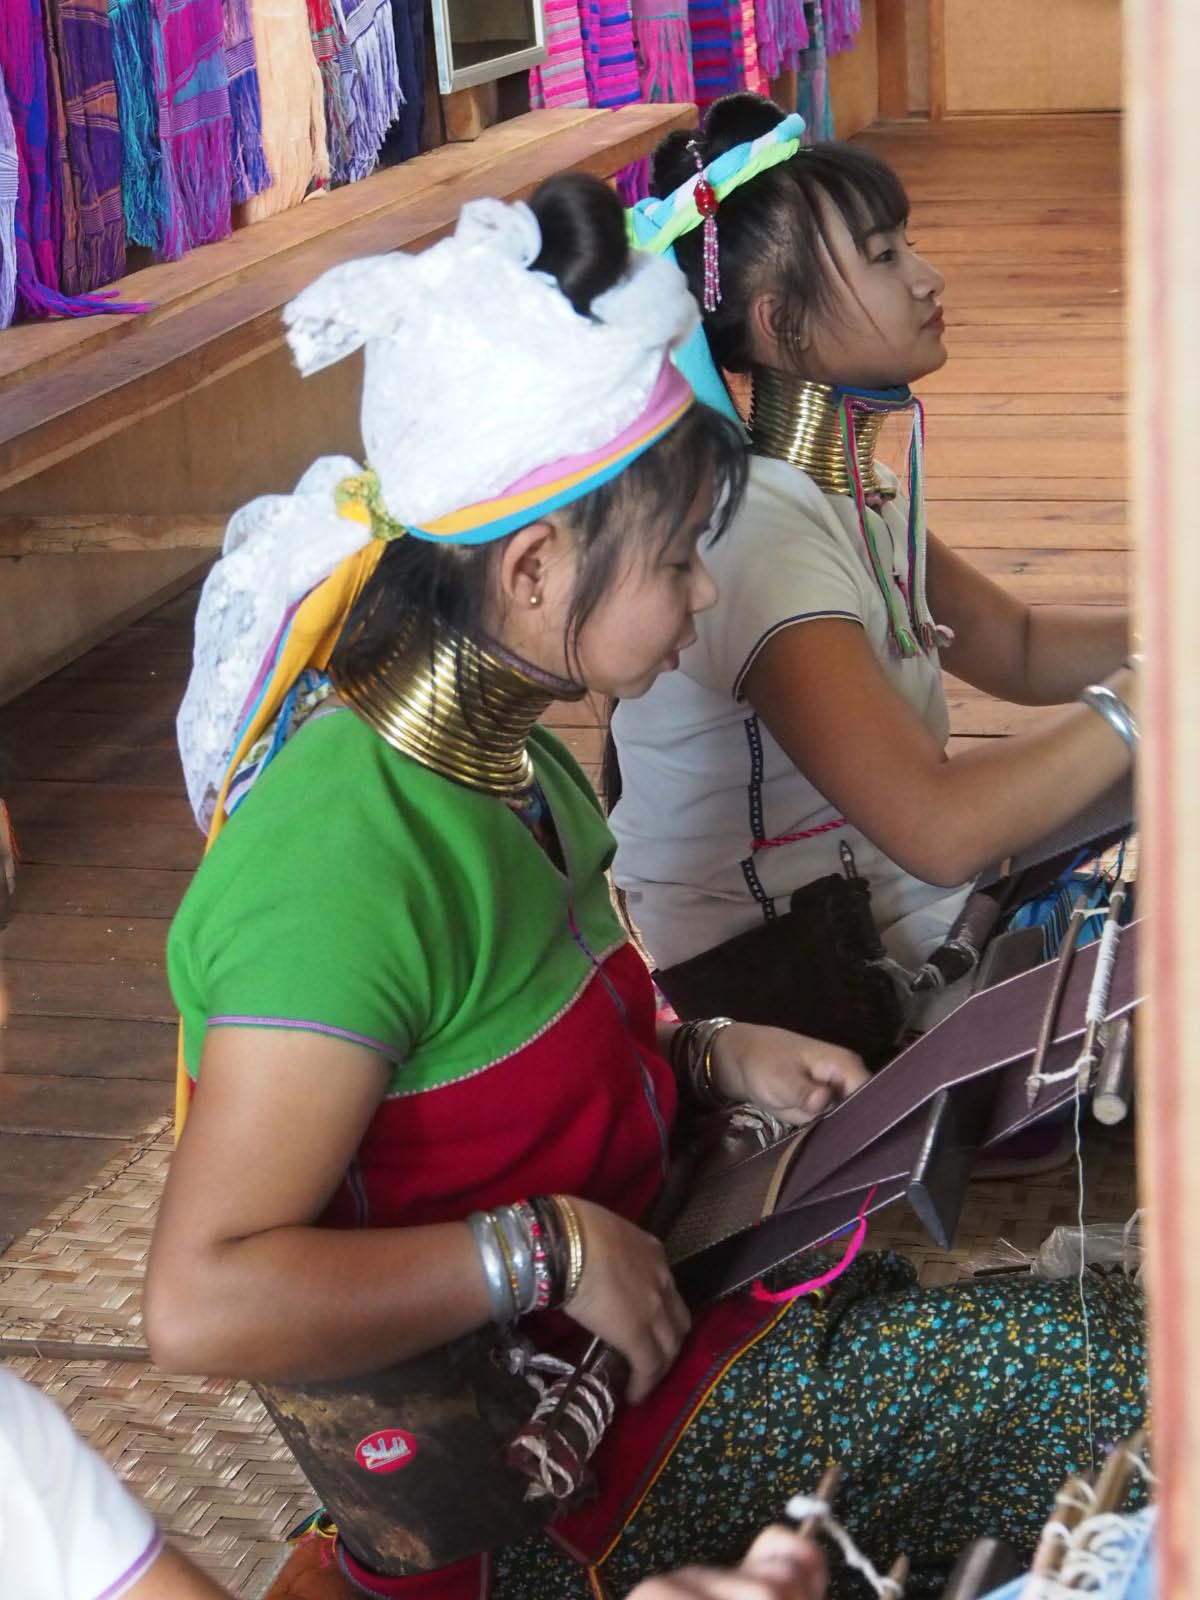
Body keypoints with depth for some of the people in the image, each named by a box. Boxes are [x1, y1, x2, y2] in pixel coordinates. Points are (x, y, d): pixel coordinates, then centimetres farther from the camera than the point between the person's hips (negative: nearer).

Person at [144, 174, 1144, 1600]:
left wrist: (708, 1059, 5)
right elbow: (202, 1305, -32)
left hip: (613, 1327, 9)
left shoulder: (506, 757, 4)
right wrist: (547, 1249, -25)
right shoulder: (347, 854, -27)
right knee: (1089, 1381, -12)